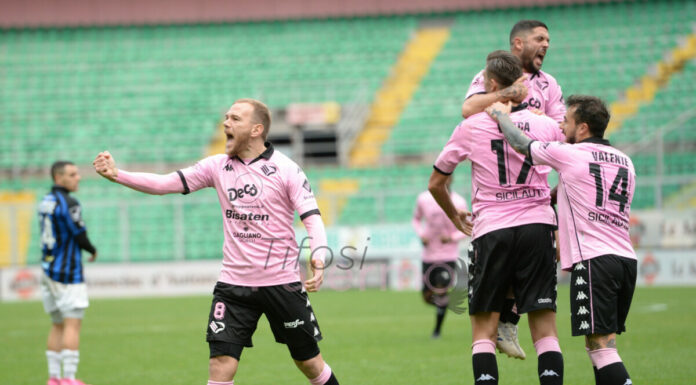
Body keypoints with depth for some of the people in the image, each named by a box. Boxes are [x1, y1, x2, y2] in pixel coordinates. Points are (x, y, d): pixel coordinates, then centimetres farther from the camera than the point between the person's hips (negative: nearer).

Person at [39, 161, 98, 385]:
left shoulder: (45, 202, 12)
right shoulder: (67, 203, -14)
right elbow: (80, 236, -13)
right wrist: (93, 251, 7)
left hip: (48, 268, 8)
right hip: (67, 271, -8)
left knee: (58, 325, 13)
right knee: (73, 323, -7)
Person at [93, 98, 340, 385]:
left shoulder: (286, 169, -6)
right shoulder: (218, 166, 5)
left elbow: (312, 217, -10)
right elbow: (165, 183, 1)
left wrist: (319, 257, -29)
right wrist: (116, 174, -12)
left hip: (281, 283, -2)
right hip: (233, 284, 3)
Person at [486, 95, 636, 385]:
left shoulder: (569, 154, -3)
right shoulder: (625, 162, 17)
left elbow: (522, 144, 10)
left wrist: (501, 115, 28)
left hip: (593, 260, -7)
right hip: (626, 259, 7)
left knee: (600, 345, -11)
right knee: (598, 343, 12)